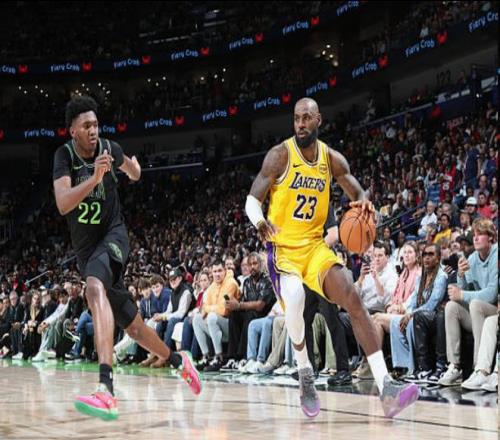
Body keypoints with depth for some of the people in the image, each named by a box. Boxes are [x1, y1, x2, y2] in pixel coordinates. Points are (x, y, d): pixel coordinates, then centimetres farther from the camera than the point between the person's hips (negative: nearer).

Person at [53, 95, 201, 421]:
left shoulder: (109, 149, -5)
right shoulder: (65, 156, -7)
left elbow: (133, 171, 24)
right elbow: (63, 204, -27)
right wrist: (94, 178, -34)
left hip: (113, 236, -3)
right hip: (86, 248, 3)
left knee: (95, 288, -36)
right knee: (132, 325, 13)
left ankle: (106, 391, -50)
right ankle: (179, 361, 43)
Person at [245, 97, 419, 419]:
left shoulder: (333, 159, 4)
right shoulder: (280, 155, -9)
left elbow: (358, 193, 13)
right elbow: (252, 200, -8)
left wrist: (364, 203, -14)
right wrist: (259, 221, -33)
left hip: (315, 245, 4)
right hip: (283, 245, -4)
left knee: (353, 299, -14)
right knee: (295, 298, -34)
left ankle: (386, 388, -19)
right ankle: (305, 373, -8)